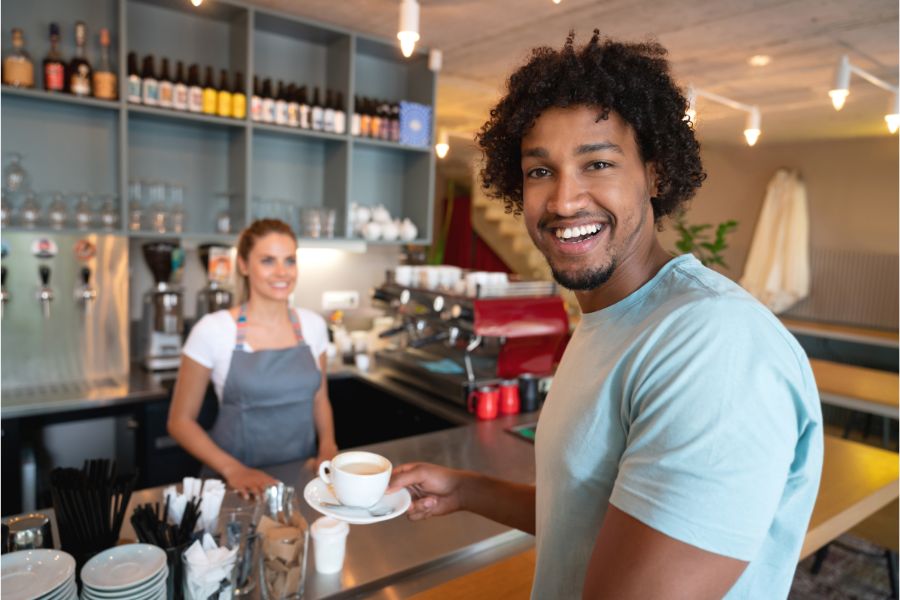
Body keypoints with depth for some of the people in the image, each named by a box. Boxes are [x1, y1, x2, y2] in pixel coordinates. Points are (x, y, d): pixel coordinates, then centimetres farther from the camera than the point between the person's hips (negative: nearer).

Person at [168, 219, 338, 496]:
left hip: (304, 476, 2)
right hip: (241, 484, -2)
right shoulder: (213, 330, -8)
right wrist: (233, 470, -13)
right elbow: (180, 420, -2)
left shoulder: (313, 325, 2)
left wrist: (328, 448, -3)